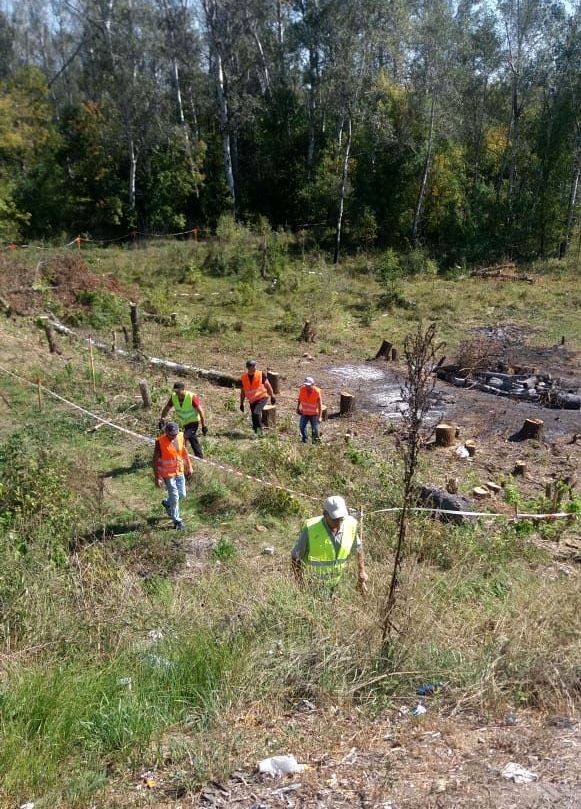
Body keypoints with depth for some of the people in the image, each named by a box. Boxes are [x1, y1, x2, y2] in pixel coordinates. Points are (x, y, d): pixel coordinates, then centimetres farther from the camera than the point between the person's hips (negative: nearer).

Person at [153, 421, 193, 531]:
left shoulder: (181, 437, -7)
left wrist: (189, 467, 12)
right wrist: (157, 477, -18)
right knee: (174, 497, 2)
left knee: (182, 494, 14)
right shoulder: (160, 442, -21)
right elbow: (155, 460, -16)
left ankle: (167, 503, 45)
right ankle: (177, 521, 20)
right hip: (167, 474, -5)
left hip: (179, 472, 5)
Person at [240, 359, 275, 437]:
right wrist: (241, 403, 12)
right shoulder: (243, 378, -1)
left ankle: (259, 430, -13)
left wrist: (272, 396, -2)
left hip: (262, 398, -4)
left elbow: (267, 385, 0)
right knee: (254, 417, 4)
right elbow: (242, 392, 10)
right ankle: (257, 433, 19)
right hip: (252, 400, 4)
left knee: (256, 412, -25)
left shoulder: (261, 374, -8)